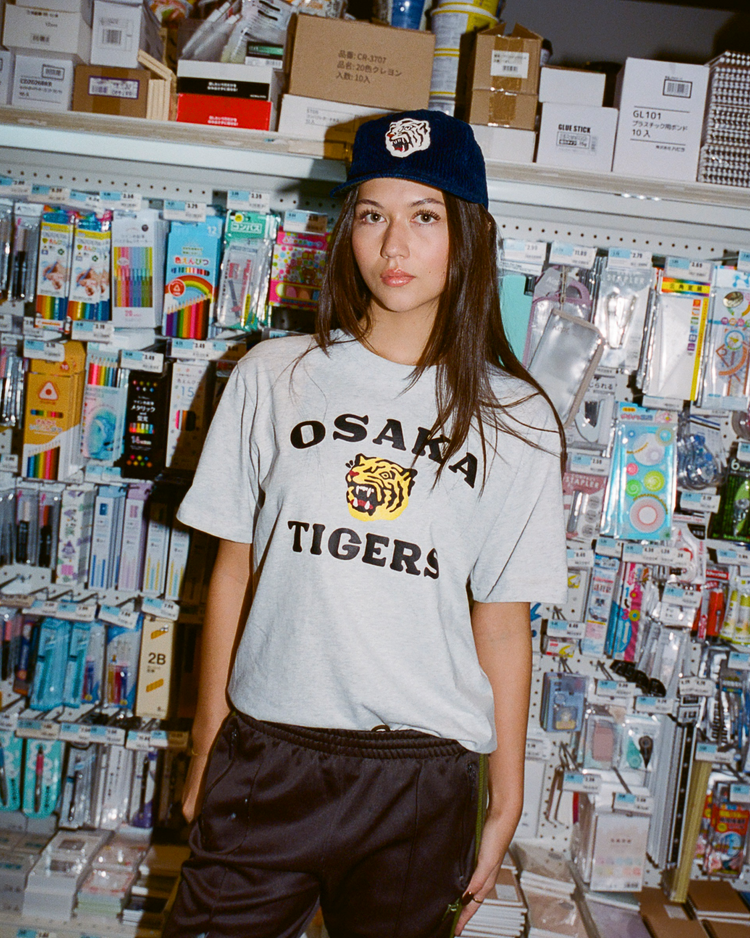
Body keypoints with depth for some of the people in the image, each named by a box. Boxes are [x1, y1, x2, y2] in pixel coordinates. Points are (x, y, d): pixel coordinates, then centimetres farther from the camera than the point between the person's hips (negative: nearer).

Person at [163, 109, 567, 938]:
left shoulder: (513, 419, 0)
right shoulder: (273, 377, 2)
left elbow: (502, 623, 2)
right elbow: (233, 570, 5)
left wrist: (504, 803, 4)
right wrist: (207, 748, 7)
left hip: (422, 777, 0)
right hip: (266, 755, 1)